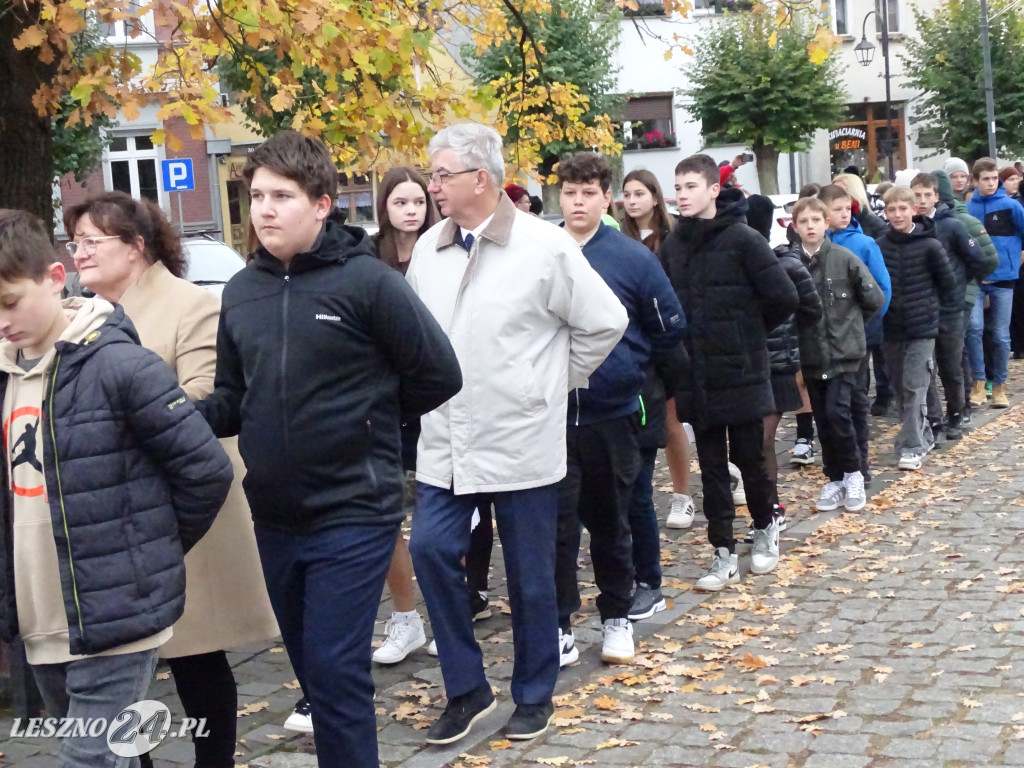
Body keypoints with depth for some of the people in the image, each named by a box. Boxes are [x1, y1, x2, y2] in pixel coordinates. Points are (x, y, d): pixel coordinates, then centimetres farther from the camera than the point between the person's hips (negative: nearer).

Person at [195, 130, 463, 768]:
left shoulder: (367, 279, -10)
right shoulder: (241, 291, 7)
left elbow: (439, 374, -7)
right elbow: (234, 399, 12)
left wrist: (368, 414, 0)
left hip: (353, 514, -6)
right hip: (273, 518, 6)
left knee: (336, 672, -5)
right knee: (313, 668, 17)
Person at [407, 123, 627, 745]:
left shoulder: (544, 246, -11)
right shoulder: (429, 248, 4)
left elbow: (605, 322, -4)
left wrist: (558, 381, 3)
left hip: (521, 441, -4)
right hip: (446, 442, 4)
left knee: (530, 574, 6)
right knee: (432, 550, -4)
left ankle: (534, 695, 24)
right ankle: (467, 687, 13)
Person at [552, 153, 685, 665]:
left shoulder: (634, 258, -4)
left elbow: (668, 331, 4)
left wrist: (626, 366, 7)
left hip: (612, 413, 0)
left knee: (610, 522, 13)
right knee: (557, 522, 0)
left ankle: (616, 616, 27)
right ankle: (559, 624, 11)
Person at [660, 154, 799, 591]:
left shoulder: (742, 239, -11)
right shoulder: (673, 245, 4)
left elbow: (784, 298, -12)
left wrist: (751, 334, 1)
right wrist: (682, 344, 4)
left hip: (742, 374, -4)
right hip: (697, 378, 4)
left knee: (750, 458, 9)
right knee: (712, 469, 8)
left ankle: (765, 529, 33)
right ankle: (724, 556, 16)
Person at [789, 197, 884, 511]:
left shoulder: (845, 259, -6)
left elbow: (875, 300, 0)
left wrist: (847, 319, 6)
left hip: (844, 352, -3)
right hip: (811, 355, 3)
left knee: (837, 412, -13)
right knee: (823, 419, 9)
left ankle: (854, 474, 6)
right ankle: (834, 478, 22)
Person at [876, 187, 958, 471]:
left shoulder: (929, 245, -9)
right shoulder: (879, 246, -1)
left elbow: (947, 282, -1)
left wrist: (937, 308, 4)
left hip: (922, 327, -4)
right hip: (891, 328, 4)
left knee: (915, 388, -7)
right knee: (900, 388, 11)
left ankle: (912, 447, -4)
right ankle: (923, 435, 27)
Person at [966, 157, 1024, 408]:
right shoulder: (967, 208, 2)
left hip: (1003, 278, -1)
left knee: (1001, 335, 5)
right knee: (974, 327, -16)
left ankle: (999, 386, 19)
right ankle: (979, 383, -5)